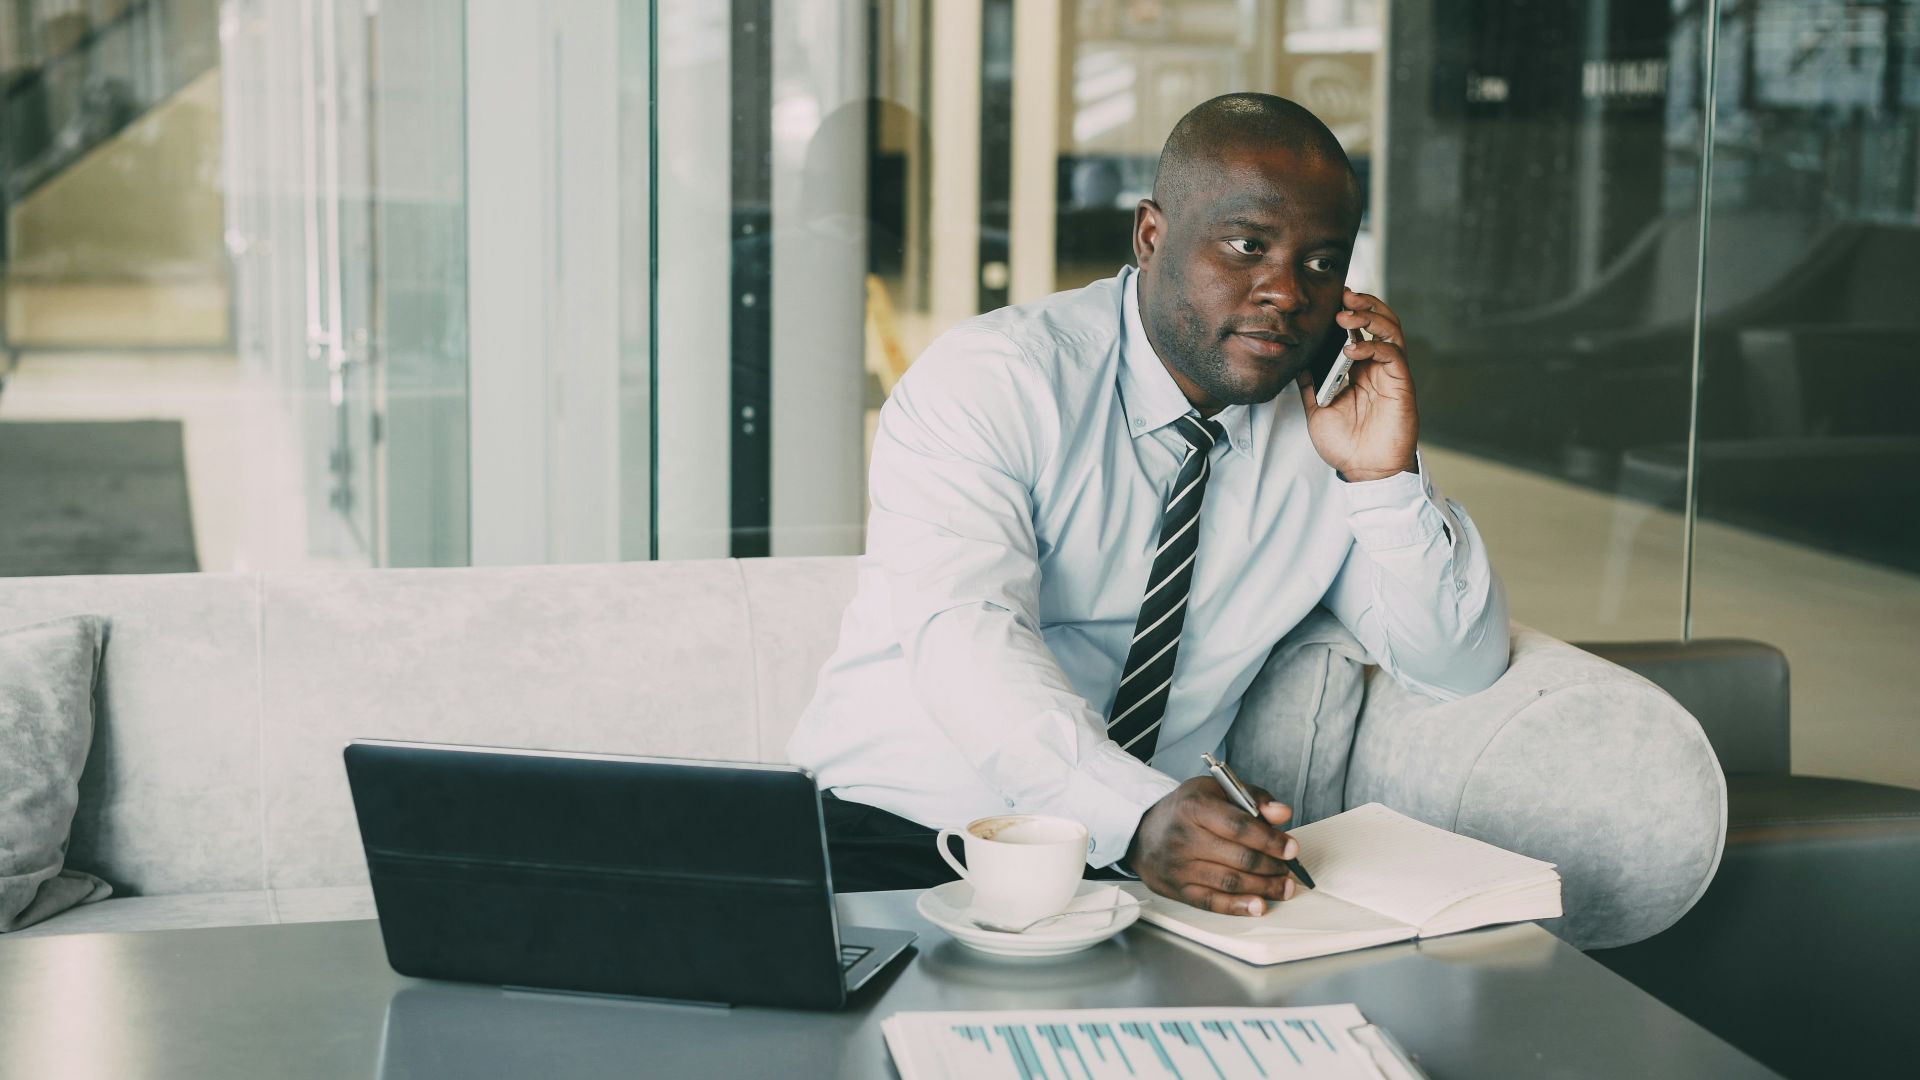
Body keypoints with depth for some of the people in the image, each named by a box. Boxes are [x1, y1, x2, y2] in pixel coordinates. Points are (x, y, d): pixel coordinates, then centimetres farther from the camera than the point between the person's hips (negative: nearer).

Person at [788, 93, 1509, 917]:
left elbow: (1461, 670, 9)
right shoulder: (985, 383, -6)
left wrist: (1386, 476, -8)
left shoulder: (1336, 419, 9)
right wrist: (1135, 816, -39)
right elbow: (965, 640, -22)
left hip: (1162, 853, 4)